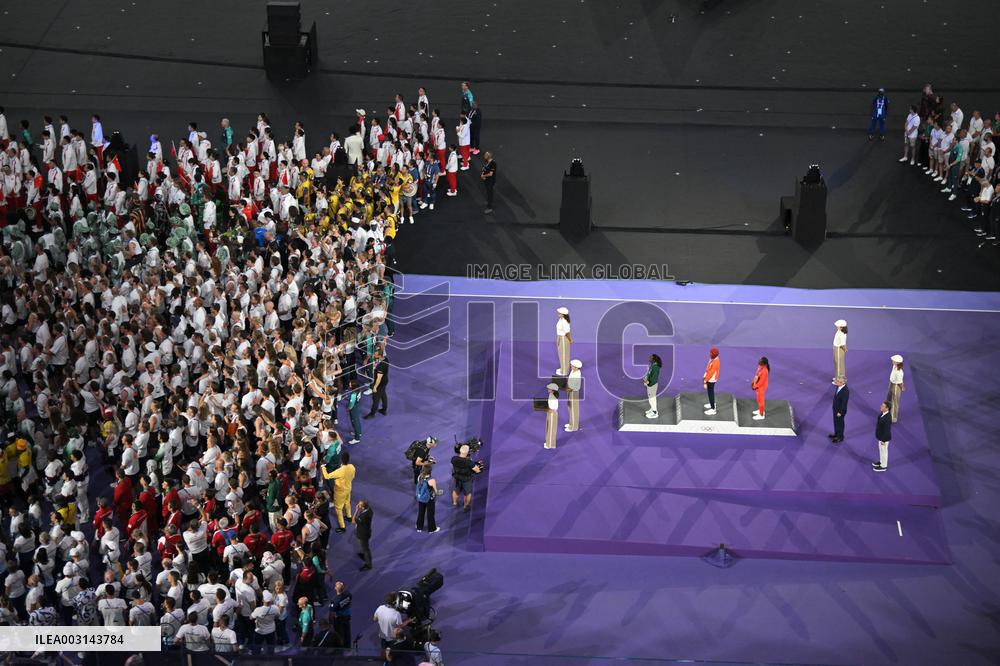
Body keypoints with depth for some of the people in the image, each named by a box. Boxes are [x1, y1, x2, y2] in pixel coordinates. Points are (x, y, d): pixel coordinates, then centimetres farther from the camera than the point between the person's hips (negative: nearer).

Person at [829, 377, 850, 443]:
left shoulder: (845, 391, -32)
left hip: (840, 410, -8)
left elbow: (844, 402, -26)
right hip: (835, 408, 8)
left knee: (840, 423, 11)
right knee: (836, 422, 24)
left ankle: (840, 437, 29)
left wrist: (840, 412, -20)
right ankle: (836, 434, 44)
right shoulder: (839, 386, -8)